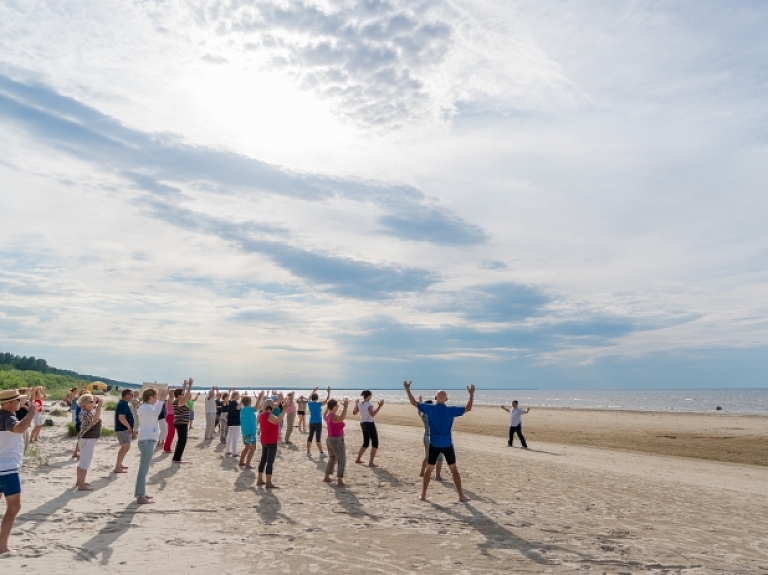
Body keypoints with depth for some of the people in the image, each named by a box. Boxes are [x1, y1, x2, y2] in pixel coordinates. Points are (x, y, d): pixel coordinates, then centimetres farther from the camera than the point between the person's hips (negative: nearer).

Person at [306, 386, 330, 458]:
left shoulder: (309, 403, 2)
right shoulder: (318, 404, -13)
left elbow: (310, 398, 23)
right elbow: (327, 400, -11)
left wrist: (314, 391, 33)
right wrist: (329, 392, 0)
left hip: (311, 422, 6)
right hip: (318, 423, -6)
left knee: (310, 437, 10)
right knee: (318, 438, -7)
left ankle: (308, 452, 15)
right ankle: (321, 453, -5)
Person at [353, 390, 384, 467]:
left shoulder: (360, 404, 6)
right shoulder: (369, 404, -17)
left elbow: (354, 413, 18)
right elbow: (372, 414, -30)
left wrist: (356, 404, 30)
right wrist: (380, 406, -32)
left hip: (363, 424, 9)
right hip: (370, 424, -9)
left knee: (365, 443, 23)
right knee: (375, 444, -3)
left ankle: (358, 459, 30)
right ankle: (371, 463, -8)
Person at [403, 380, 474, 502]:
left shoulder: (430, 409, -6)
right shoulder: (451, 410, -8)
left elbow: (414, 403, -2)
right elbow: (468, 408, -4)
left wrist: (407, 389, 6)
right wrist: (472, 394, 2)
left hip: (434, 444, 1)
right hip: (447, 445, 0)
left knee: (428, 469, 11)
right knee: (454, 470, 8)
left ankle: (423, 494, 14)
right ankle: (461, 496, 9)